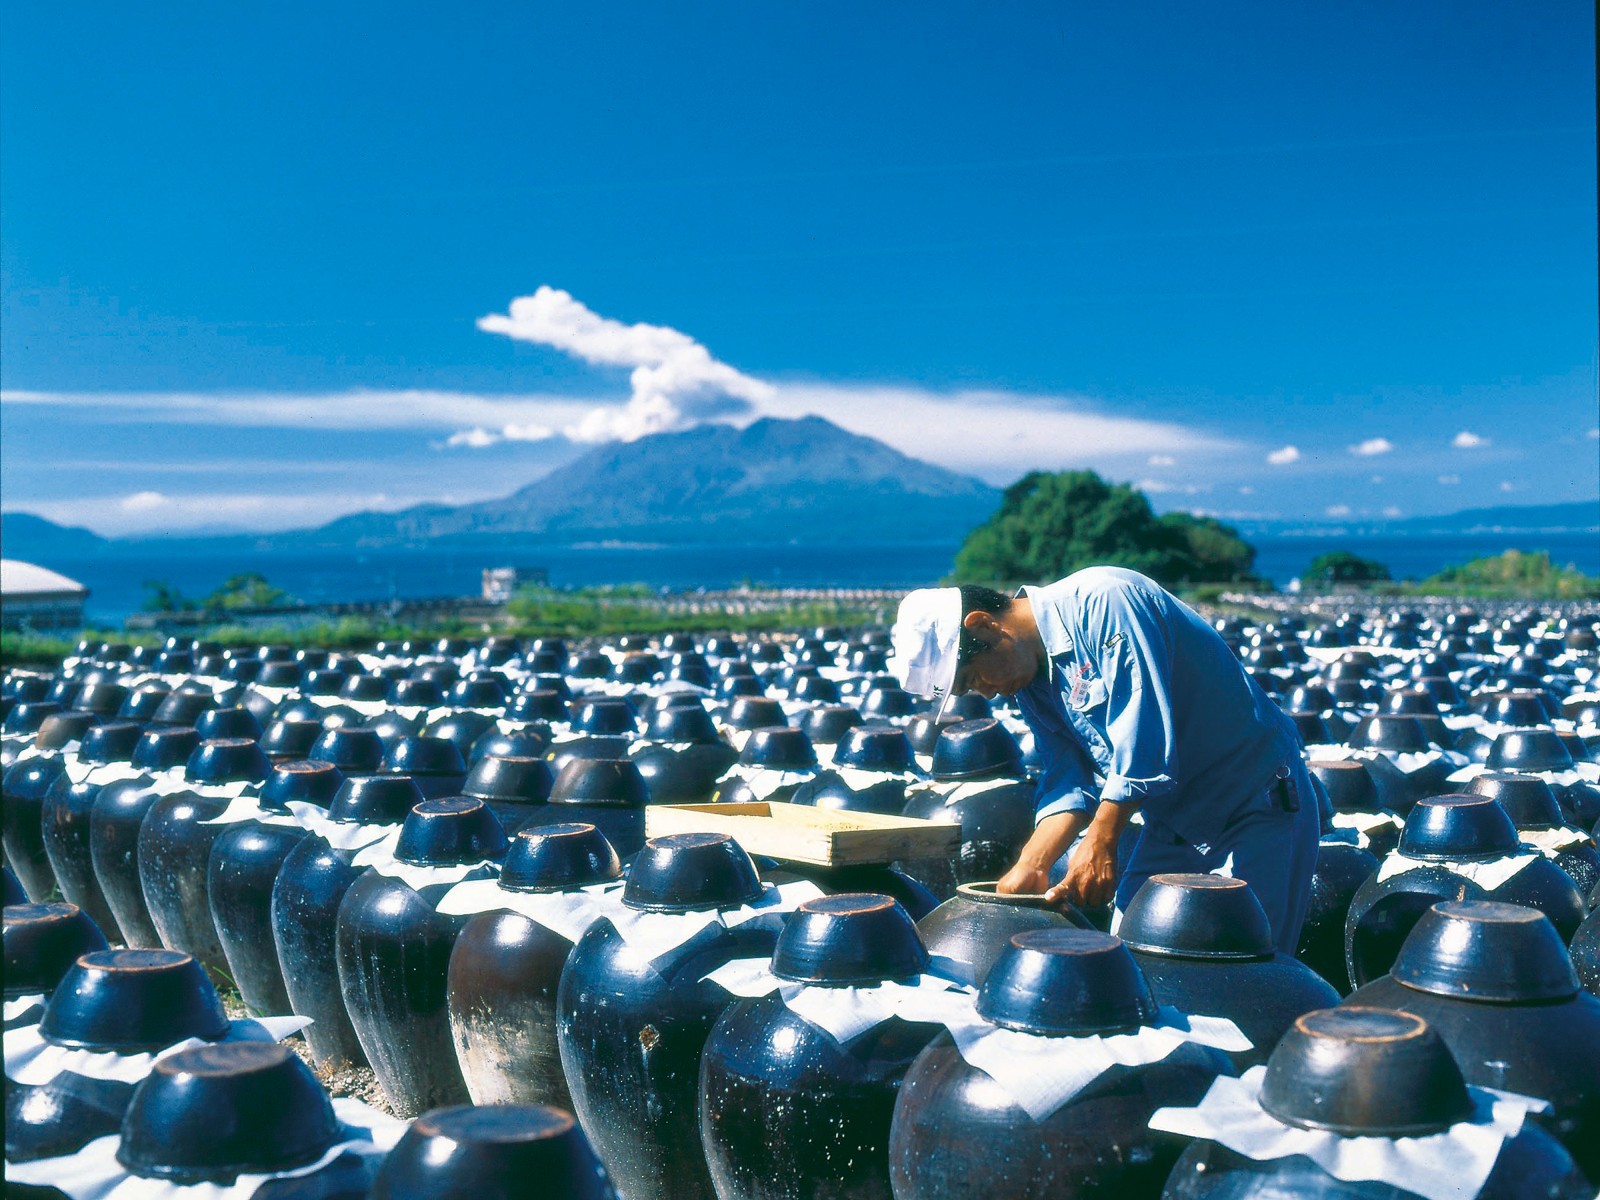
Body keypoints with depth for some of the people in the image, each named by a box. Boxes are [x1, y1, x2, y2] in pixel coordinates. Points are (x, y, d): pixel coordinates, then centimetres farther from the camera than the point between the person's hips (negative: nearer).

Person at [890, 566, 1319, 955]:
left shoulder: (1102, 601, -23)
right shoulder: (1029, 677, 5)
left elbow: (1144, 741, -27)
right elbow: (1070, 778, 3)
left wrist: (1099, 844, -22)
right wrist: (1031, 865, -11)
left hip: (1256, 805, -8)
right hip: (1173, 821, 8)